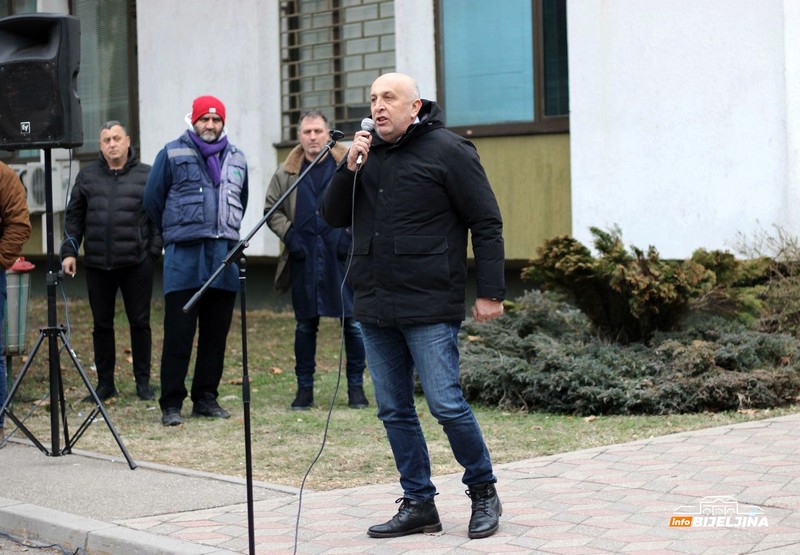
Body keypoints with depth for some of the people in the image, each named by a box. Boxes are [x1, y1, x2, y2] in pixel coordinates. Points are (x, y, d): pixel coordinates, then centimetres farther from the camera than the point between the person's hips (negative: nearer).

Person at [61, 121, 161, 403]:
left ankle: (143, 381, 15)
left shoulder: (146, 175, 2)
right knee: (101, 324, 7)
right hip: (98, 263, 2)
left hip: (136, 263, -2)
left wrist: (153, 251, -6)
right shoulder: (87, 176, 9)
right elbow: (74, 217, 11)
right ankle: (105, 383, 17)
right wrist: (69, 251, 4)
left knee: (140, 322, 4)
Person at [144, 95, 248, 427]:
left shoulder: (236, 159, 15)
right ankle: (171, 403, -2)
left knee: (216, 332, 7)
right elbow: (153, 200, 7)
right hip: (184, 254, -4)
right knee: (178, 332, -6)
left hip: (224, 254, 4)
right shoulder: (173, 154, 1)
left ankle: (206, 398, 16)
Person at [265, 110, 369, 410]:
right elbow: (272, 209, 15)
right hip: (304, 258, 2)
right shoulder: (287, 172, 9)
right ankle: (304, 388, 16)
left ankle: (356, 386, 11)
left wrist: (354, 234, -7)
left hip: (343, 254, -2)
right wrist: (288, 234, 1)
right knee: (305, 324, 7)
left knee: (353, 322, 0)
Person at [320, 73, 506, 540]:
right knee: (394, 410, 8)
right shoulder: (367, 154, 14)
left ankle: (484, 492, 12)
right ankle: (418, 505, 17)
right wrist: (349, 169, -4)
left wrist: (491, 292, -9)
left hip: (430, 308, -7)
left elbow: (487, 223, -5)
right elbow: (334, 217, 12)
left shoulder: (447, 150, -5)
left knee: (447, 404, -8)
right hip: (375, 308, 7)